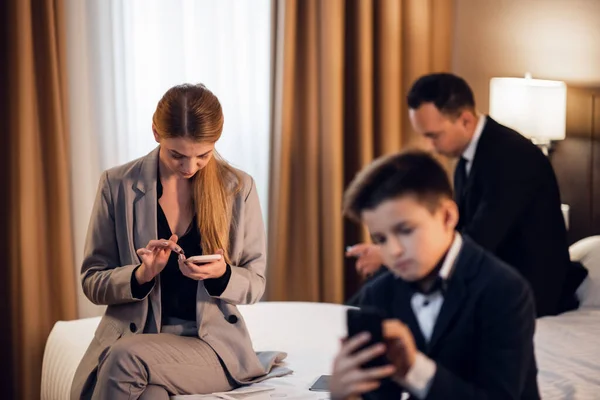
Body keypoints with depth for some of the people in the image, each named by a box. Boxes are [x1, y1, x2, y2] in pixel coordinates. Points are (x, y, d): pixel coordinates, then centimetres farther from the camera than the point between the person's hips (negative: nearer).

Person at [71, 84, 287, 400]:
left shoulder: (238, 188, 1)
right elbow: (93, 282, 4)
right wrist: (141, 275, -16)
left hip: (212, 342, 0)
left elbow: (255, 283, 5)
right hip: (128, 337, 0)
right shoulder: (117, 185, 0)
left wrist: (221, 274, -17)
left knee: (125, 359, -31)